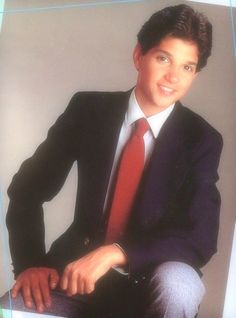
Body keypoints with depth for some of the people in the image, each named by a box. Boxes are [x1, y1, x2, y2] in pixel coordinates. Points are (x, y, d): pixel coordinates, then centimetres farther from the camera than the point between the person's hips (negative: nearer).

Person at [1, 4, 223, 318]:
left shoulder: (202, 140, -8)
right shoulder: (87, 109, -5)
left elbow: (200, 239, -16)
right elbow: (27, 189, -2)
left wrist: (115, 253, -30)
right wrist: (30, 263, -17)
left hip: (150, 278, 0)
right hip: (77, 270, 1)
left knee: (177, 284, -33)